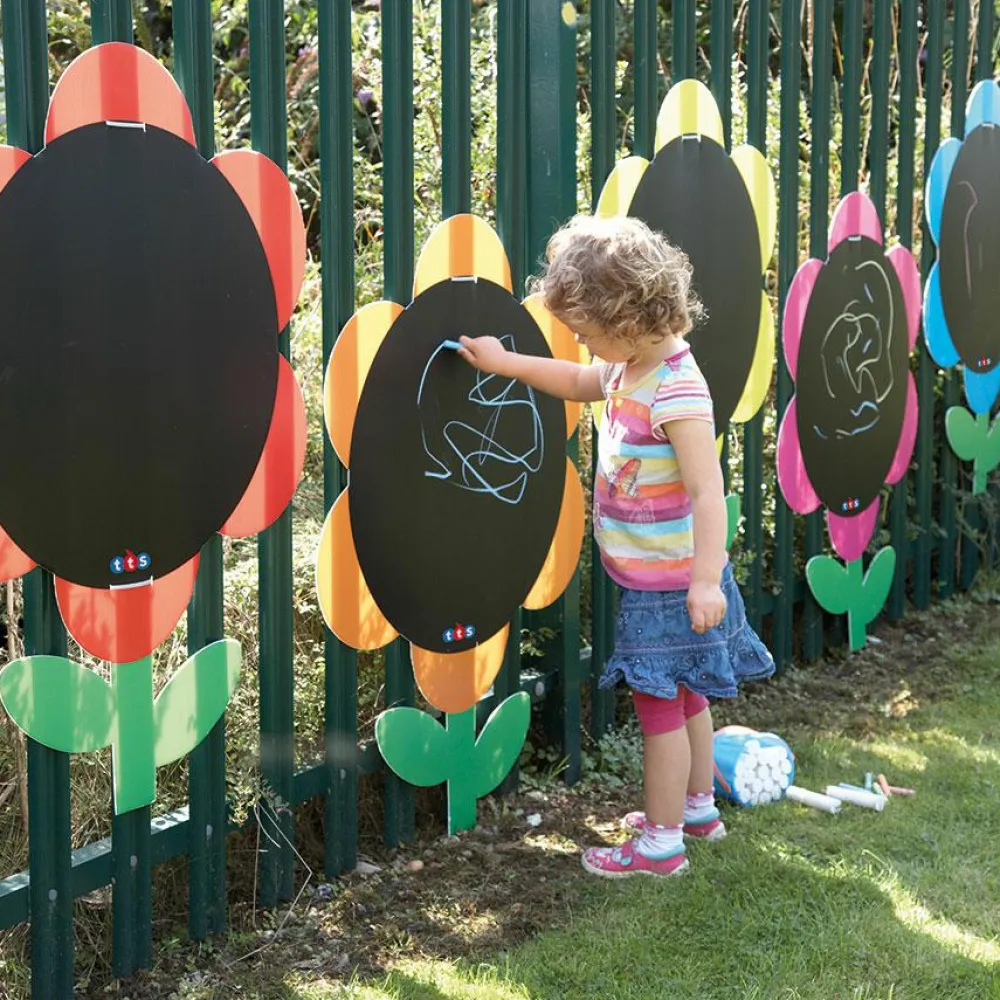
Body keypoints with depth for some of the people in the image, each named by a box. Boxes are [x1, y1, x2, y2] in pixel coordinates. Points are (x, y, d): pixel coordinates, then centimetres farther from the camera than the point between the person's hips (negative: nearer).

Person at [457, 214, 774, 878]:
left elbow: (707, 490, -29)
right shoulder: (629, 370, 3)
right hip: (649, 579, 10)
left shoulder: (675, 391, -26)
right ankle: (698, 806, 39)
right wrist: (504, 362, 20)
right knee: (684, 697, 23)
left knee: (660, 706, 1)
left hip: (671, 585, -10)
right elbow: (580, 384, 25)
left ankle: (661, 841, 14)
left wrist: (706, 579, -32)